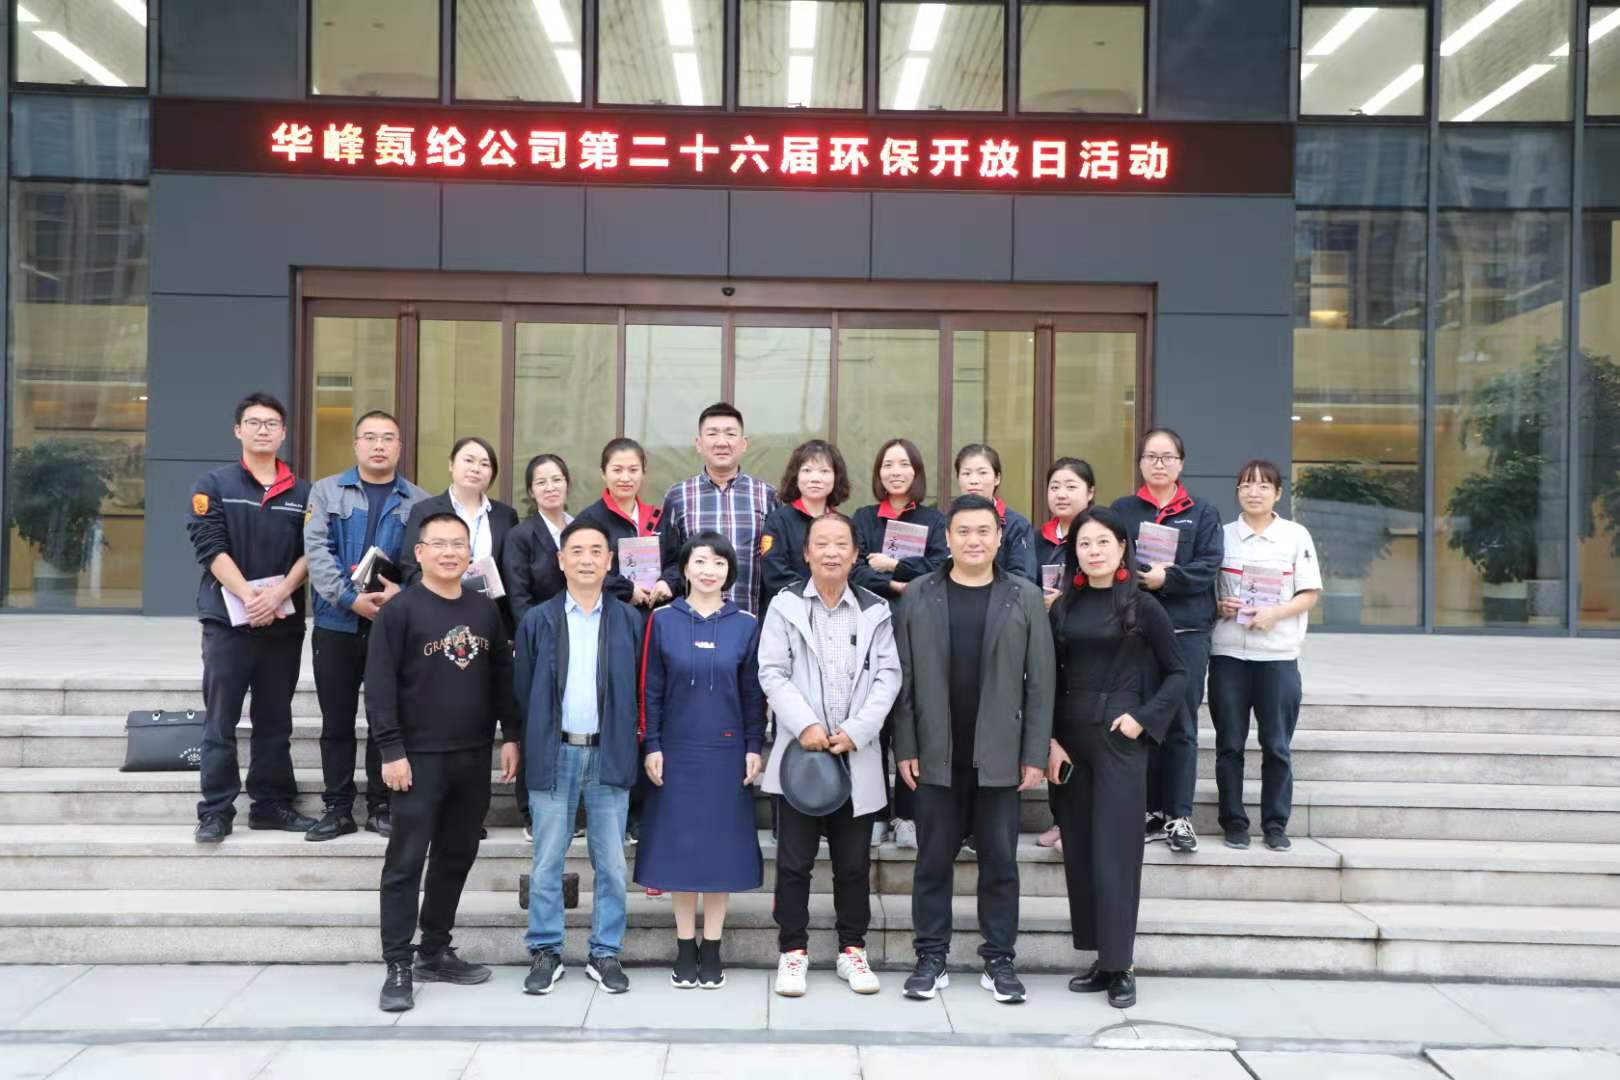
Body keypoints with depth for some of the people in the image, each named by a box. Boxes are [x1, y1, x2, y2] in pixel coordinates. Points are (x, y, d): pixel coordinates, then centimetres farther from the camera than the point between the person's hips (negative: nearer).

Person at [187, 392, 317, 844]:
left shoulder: (302, 493, 9)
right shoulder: (214, 485, 3)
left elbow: (310, 552, 2)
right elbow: (210, 546, -7)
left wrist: (277, 595, -14)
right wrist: (249, 597, -17)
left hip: (284, 621, 3)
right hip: (227, 618, -2)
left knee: (275, 720, 10)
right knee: (220, 721, 0)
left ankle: (272, 803, 18)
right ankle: (216, 810, 6)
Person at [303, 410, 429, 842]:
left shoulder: (420, 502, 8)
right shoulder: (327, 492, 7)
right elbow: (317, 551, -4)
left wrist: (402, 590, -18)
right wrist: (351, 599, -15)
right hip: (337, 624, 0)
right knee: (336, 720, 6)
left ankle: (381, 806, 16)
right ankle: (338, 809, 15)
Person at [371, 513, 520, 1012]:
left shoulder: (485, 609, 9)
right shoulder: (400, 610, -6)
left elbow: (502, 676, 14)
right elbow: (379, 685, -9)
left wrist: (510, 734, 8)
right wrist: (391, 750, -14)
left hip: (474, 756, 5)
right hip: (419, 756, -5)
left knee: (457, 857, 12)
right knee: (406, 862, -1)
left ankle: (435, 953, 25)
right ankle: (398, 967, 5)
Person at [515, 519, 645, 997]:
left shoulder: (629, 620, 4)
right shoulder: (538, 620, 3)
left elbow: (641, 688, 5)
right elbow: (524, 690, 5)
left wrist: (632, 744, 0)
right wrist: (528, 746, 3)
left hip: (609, 754, 0)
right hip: (554, 754, 0)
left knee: (610, 863, 6)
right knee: (547, 862, 6)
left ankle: (606, 953, 17)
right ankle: (545, 952, 17)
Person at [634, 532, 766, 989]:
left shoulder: (745, 625, 2)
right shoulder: (662, 620, 1)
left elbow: (753, 693, 5)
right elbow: (651, 689, 2)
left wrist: (754, 747, -1)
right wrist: (651, 746, -4)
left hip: (727, 753, 0)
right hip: (676, 750, 0)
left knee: (720, 845, 4)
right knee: (680, 846, 4)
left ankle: (711, 951, 15)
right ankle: (685, 950, 16)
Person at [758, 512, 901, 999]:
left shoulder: (876, 611, 8)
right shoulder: (785, 606, 4)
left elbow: (888, 676, 2)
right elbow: (772, 673, -3)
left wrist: (856, 731, -10)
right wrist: (805, 725, -15)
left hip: (856, 757, 2)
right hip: (800, 754, -1)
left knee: (854, 863, 9)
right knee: (794, 861, 3)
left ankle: (852, 949, 21)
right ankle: (793, 950, 15)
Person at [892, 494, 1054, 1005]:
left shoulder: (1025, 598, 2)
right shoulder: (919, 596, 3)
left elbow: (1039, 682, 0)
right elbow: (904, 679, 2)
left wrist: (1035, 754, -4)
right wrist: (905, 749, -2)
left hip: (1000, 758, 0)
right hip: (936, 757, 0)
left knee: (1000, 862, 7)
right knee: (933, 862, 8)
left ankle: (999, 960, 19)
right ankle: (931, 958, 18)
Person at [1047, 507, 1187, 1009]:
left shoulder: (1142, 606, -2)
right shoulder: (1063, 608, 8)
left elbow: (1177, 673, 3)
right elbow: (1049, 680, 7)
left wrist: (1144, 718, -8)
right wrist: (1049, 740, -2)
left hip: (1119, 738, -4)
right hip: (1069, 738, 4)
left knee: (1114, 851, -4)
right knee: (1078, 850, 6)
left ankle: (1119, 966, 5)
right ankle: (1099, 958, 17)